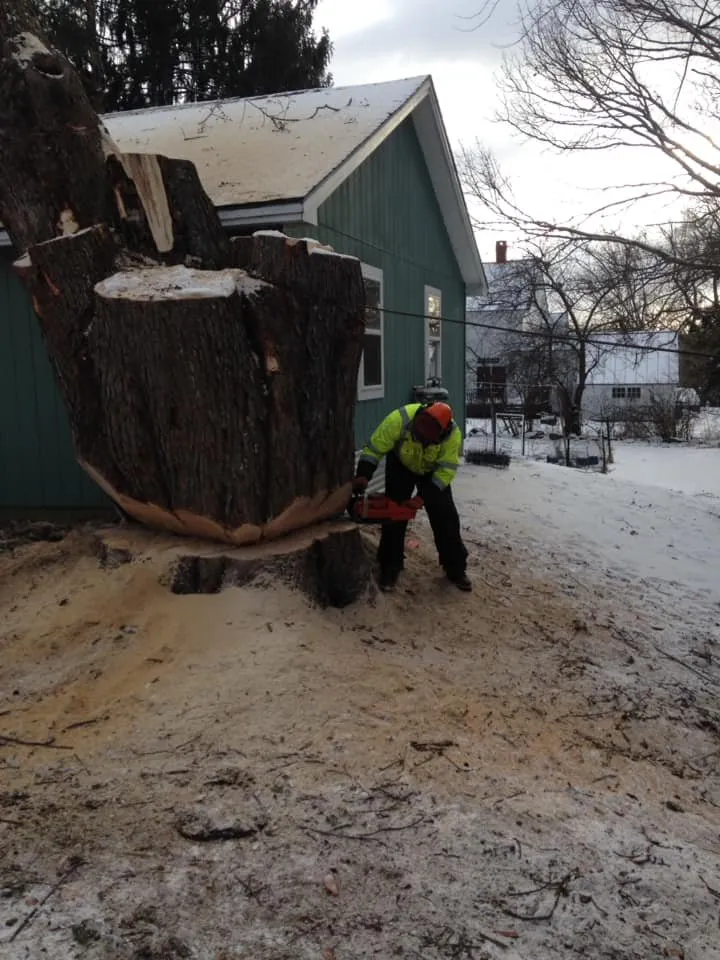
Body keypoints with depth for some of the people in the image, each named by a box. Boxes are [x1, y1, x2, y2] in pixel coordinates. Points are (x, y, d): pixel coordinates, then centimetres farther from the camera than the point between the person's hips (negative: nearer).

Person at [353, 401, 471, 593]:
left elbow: (447, 469, -29)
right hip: (401, 466, 0)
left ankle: (455, 568, 8)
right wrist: (362, 476, -38)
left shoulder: (453, 435, -36)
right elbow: (374, 447, -30)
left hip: (433, 470, 0)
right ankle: (390, 568, 7)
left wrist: (424, 496, -34)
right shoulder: (400, 419, -39)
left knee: (445, 516, -4)